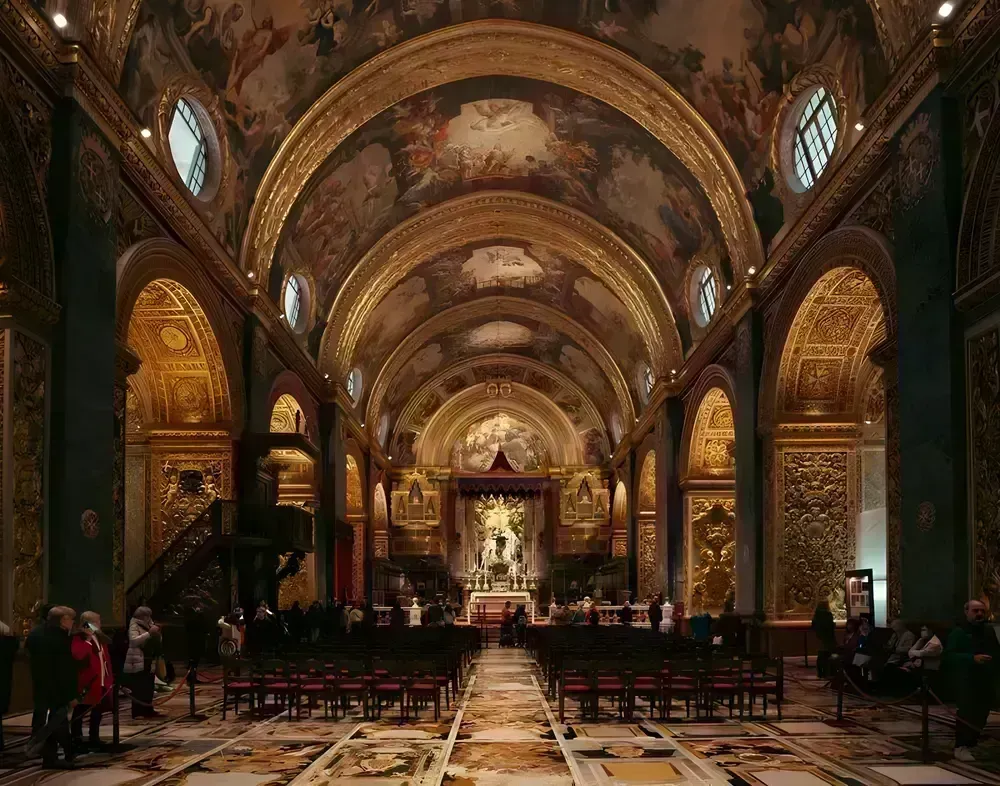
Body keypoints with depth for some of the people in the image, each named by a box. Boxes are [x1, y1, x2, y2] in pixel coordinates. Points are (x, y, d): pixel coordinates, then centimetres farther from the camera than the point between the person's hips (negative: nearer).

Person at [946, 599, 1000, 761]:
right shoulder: (958, 633, -4)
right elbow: (949, 656, -15)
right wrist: (973, 658, -26)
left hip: (986, 681, 6)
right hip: (966, 681, -6)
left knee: (981, 714, 6)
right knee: (966, 713, -10)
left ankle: (971, 745, 18)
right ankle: (960, 747, -7)